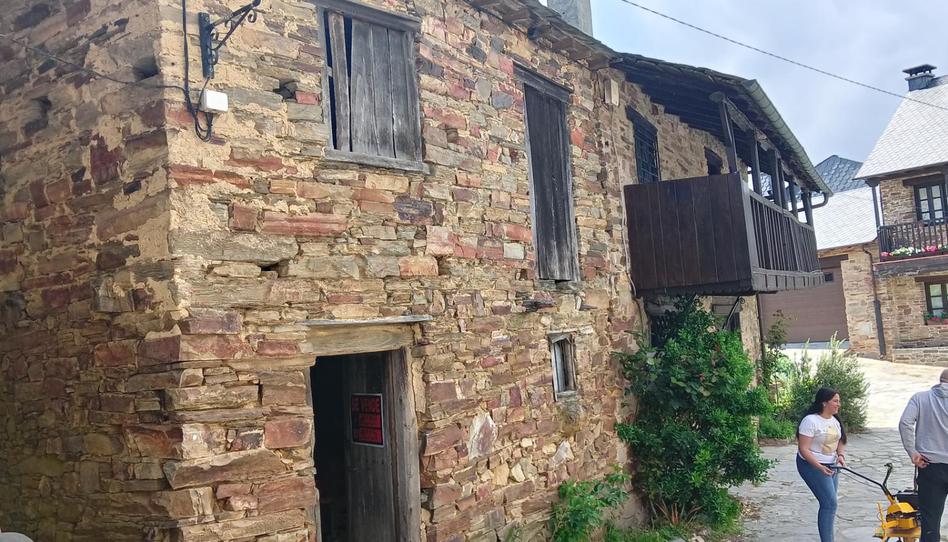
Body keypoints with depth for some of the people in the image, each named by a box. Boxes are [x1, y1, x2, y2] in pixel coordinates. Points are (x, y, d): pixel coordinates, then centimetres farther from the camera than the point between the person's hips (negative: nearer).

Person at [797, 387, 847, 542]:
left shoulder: (835, 420, 6)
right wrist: (819, 467, -28)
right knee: (830, 503, -13)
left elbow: (840, 441, 18)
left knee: (829, 503, 9)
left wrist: (840, 455, -3)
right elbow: (803, 449, -20)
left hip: (831, 466, 8)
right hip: (812, 465, -8)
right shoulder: (810, 421, -19)